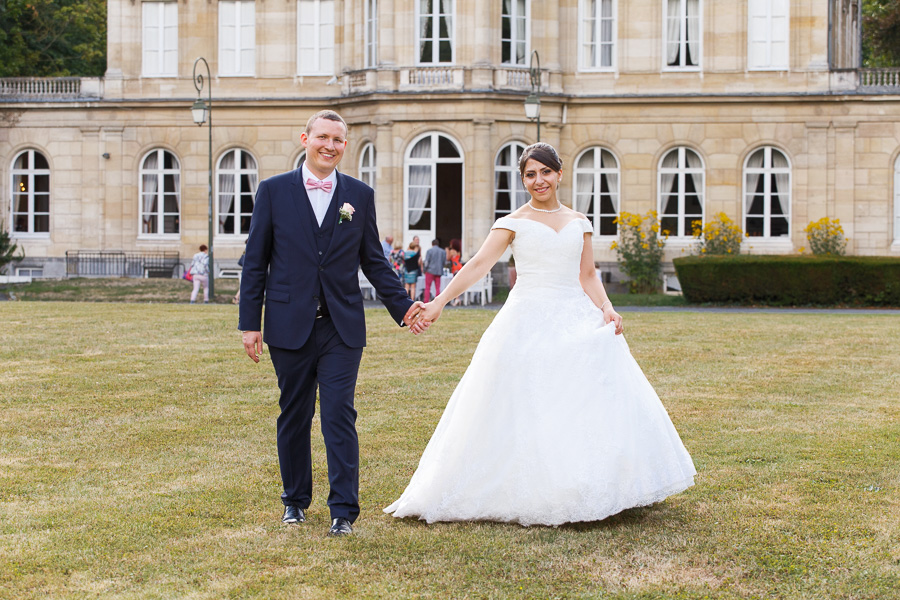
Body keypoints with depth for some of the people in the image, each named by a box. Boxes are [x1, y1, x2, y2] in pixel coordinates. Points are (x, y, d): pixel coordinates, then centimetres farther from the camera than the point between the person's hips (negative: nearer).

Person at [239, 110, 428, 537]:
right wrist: (249, 323, -2)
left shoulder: (360, 196, 7)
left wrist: (403, 306, 1)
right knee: (294, 417, 10)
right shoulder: (273, 191, 3)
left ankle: (343, 510, -2)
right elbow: (255, 262, 3)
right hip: (290, 326, 0)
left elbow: (374, 262, 11)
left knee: (339, 415, -6)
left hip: (342, 327, 0)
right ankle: (296, 500, 25)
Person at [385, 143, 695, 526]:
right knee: (526, 407, -4)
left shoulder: (578, 222, 13)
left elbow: (588, 276, 12)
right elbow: (478, 265, -7)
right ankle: (528, 496, 3)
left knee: (593, 404, -2)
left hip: (576, 319, 3)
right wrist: (439, 302, -18)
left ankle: (586, 491, 8)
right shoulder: (513, 223, 2)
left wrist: (606, 308, -7)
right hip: (529, 320, -3)